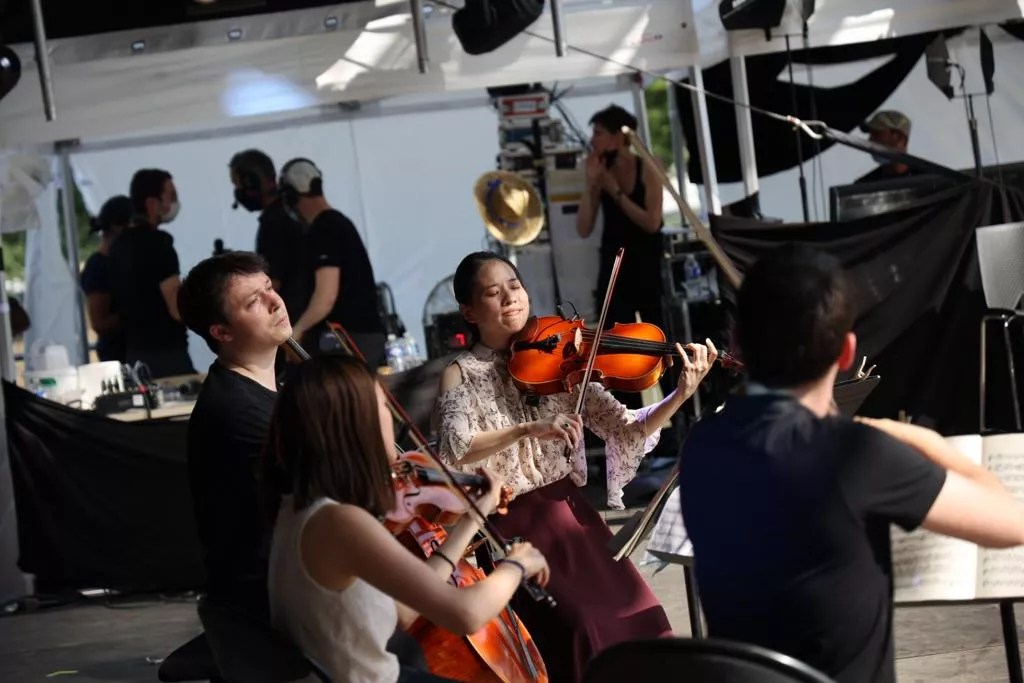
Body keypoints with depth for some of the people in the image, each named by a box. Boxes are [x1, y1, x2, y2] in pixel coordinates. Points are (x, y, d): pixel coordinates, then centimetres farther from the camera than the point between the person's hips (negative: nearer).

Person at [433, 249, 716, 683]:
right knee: (584, 629, -19)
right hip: (514, 526, -3)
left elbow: (623, 431, -5)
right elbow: (454, 451, -20)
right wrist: (528, 430, -31)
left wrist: (682, 394, -20)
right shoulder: (462, 374, -3)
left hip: (570, 510, 4)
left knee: (639, 616, -8)